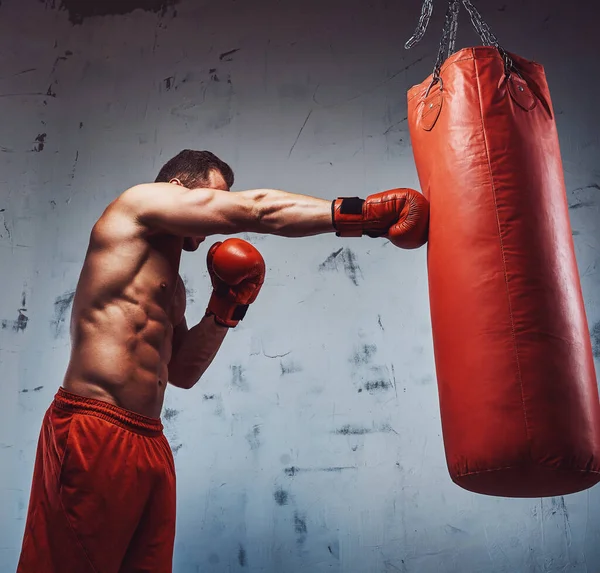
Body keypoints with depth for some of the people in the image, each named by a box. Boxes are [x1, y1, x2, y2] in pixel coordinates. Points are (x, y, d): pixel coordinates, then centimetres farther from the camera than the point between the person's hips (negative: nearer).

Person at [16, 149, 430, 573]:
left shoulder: (171, 284, 24)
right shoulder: (141, 201, 1)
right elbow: (257, 211, -9)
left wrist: (225, 309, 9)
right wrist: (365, 212, -10)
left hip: (149, 443, 9)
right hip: (94, 434, -9)